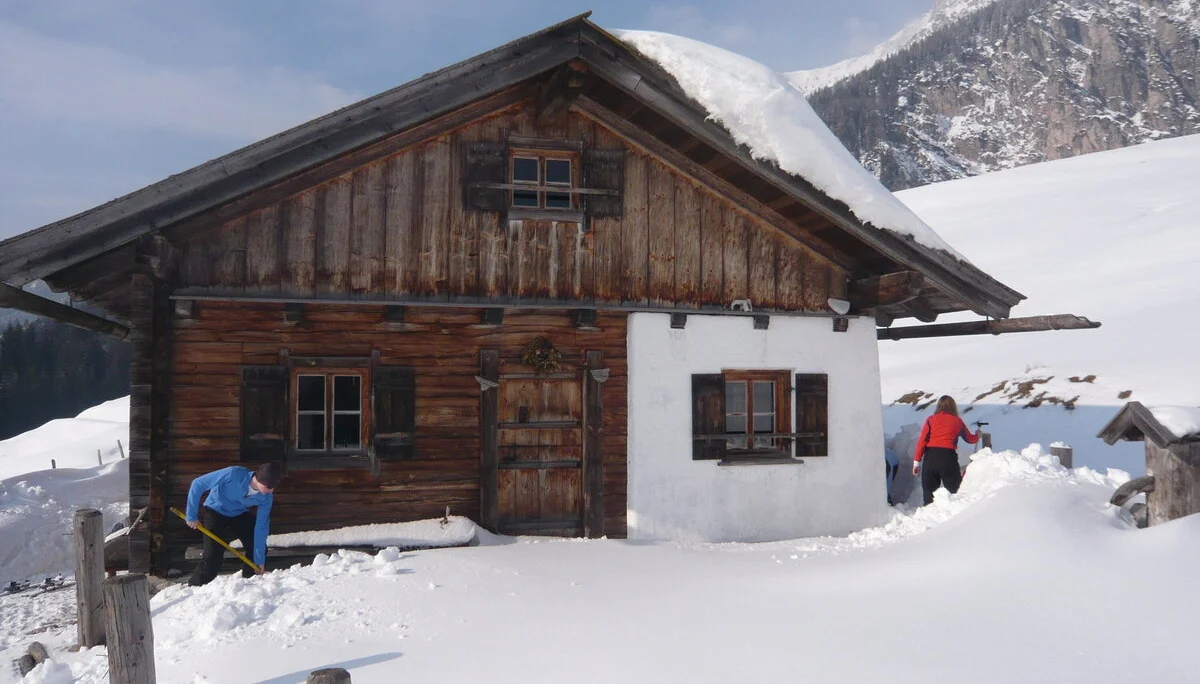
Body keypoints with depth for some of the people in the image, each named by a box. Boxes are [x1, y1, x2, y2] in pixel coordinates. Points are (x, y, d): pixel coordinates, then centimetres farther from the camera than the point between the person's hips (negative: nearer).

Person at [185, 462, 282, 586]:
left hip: (240, 515, 4)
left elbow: (261, 527, -18)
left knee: (259, 548, -2)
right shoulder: (233, 474, -37)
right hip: (215, 512, -4)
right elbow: (198, 484, -26)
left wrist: (260, 560, -19)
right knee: (213, 555, -18)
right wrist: (191, 515, -20)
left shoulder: (266, 498, -24)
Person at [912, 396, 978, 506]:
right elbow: (970, 439, 28)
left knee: (929, 492, 6)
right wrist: (978, 435, 51)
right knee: (955, 492, 6)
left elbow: (922, 440, 1)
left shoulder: (931, 419, 11)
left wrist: (916, 461, 0)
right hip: (948, 457, -1)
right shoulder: (958, 421, 13)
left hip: (930, 457, 1)